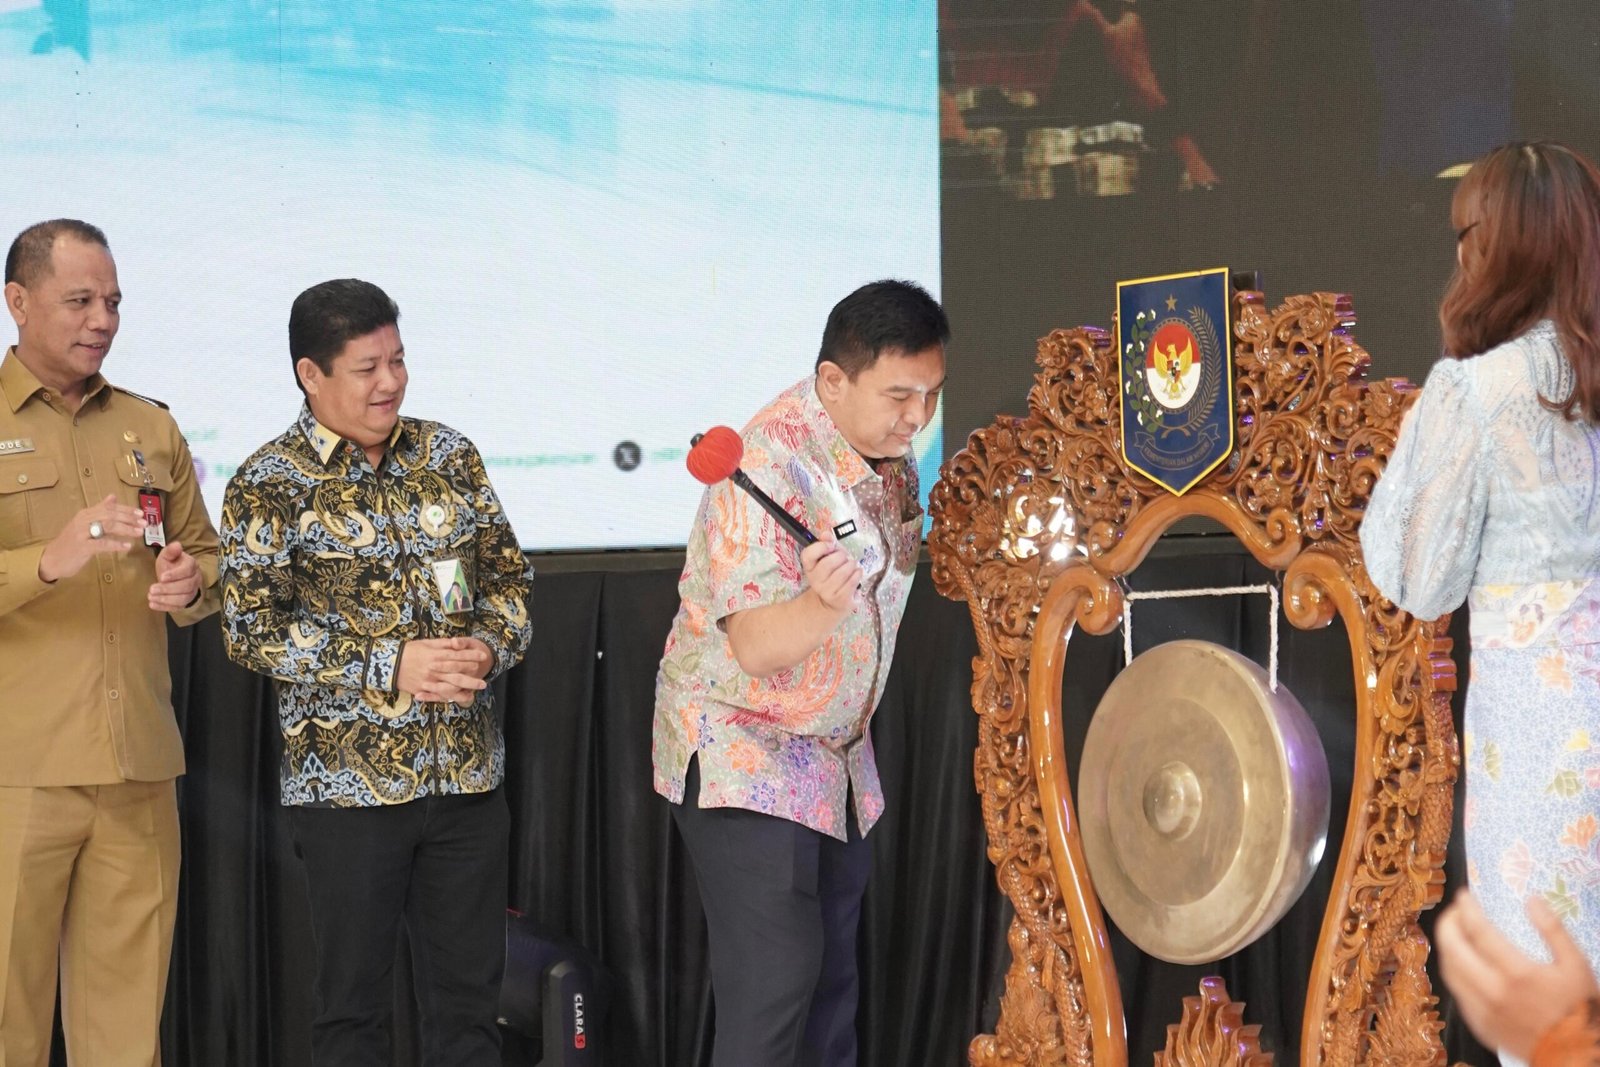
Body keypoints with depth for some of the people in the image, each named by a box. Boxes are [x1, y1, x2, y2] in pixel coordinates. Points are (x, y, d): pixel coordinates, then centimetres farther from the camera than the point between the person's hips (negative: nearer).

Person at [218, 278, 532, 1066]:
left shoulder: (449, 455, 8)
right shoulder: (269, 486, -6)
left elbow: (506, 573, 14)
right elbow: (251, 629, -11)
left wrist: (489, 646, -8)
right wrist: (390, 667, -18)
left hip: (468, 772, 4)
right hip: (348, 785, -4)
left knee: (469, 995, 10)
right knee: (352, 1003, 6)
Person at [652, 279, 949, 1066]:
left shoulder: (891, 451, 0)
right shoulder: (768, 463, -25)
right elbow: (757, 646, -32)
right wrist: (824, 602, -49)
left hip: (835, 751, 8)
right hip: (743, 752, -8)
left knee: (831, 977, 12)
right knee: (774, 979, -14)